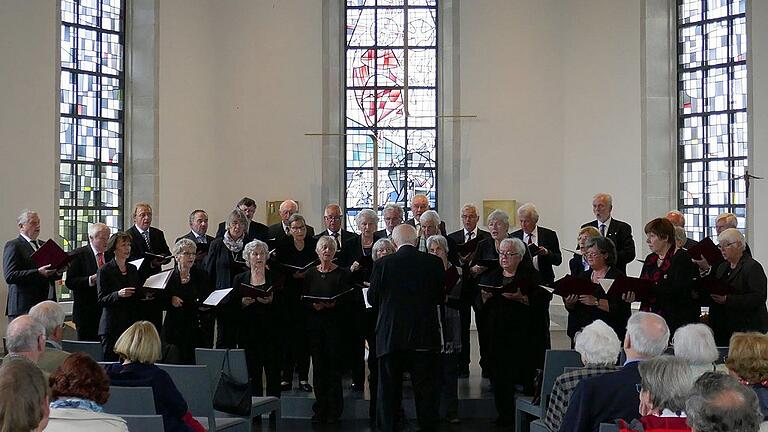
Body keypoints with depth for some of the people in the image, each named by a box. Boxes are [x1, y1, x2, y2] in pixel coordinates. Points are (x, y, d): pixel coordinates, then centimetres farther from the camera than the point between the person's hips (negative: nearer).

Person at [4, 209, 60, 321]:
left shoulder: (43, 245, 20)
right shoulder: (13, 246, -3)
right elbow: (10, 276, -14)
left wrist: (57, 272, 1)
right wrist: (38, 272, -23)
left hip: (47, 304, 6)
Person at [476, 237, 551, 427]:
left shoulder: (531, 275, 1)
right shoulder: (490, 276, 17)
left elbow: (543, 299, -9)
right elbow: (479, 303, 15)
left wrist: (522, 298, -20)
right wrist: (484, 297, -5)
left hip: (523, 334, -4)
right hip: (497, 332, 4)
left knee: (526, 374, -4)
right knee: (500, 375, 1)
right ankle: (505, 414, 10)